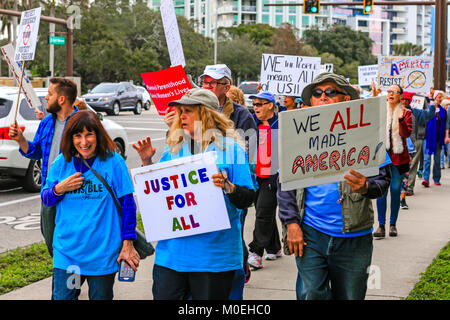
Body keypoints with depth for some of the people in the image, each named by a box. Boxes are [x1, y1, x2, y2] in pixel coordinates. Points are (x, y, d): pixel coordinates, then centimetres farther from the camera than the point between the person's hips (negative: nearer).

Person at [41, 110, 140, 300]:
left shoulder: (113, 162, -6)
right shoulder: (62, 162, 3)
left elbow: (127, 204, -3)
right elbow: (45, 199, 11)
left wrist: (128, 244, -5)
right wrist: (60, 189, -11)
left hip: (103, 253, -2)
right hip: (67, 251, 2)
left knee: (101, 296, 10)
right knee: (62, 296, 3)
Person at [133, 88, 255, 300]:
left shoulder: (231, 148, -1)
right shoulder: (173, 149, 12)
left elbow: (247, 198, -6)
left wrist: (227, 186, -25)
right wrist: (147, 162, 3)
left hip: (214, 252, -4)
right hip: (171, 250, 4)